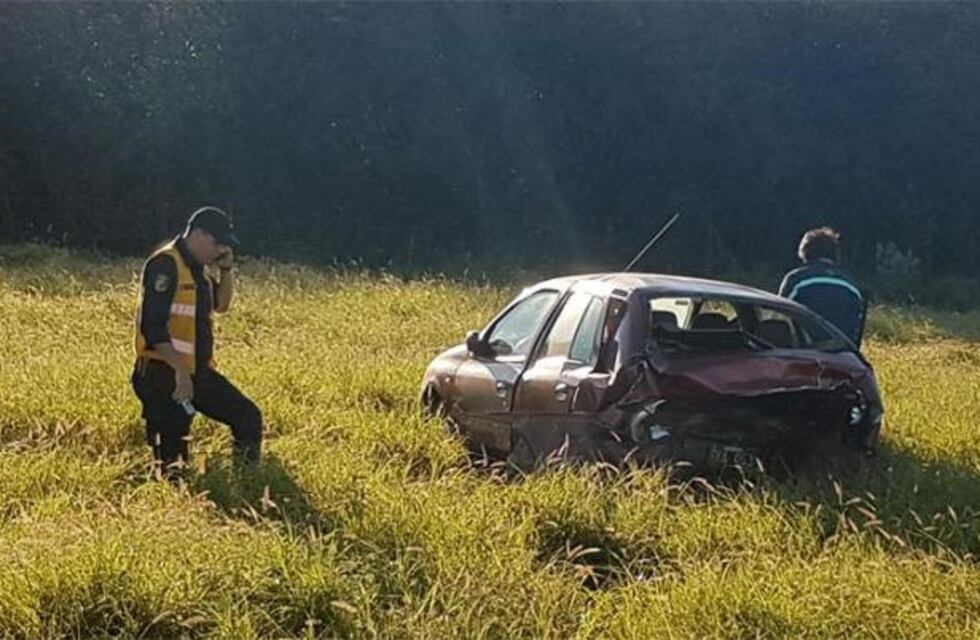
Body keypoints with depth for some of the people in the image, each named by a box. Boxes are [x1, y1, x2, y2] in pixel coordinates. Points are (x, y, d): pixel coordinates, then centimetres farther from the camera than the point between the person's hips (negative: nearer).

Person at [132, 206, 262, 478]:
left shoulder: (198, 267, 12)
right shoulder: (165, 265, -17)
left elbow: (221, 304, 24)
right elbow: (152, 326, -24)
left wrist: (226, 270, 7)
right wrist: (180, 371, -27)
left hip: (198, 372, 9)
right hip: (164, 375, -9)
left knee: (248, 418, 10)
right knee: (170, 459, -6)